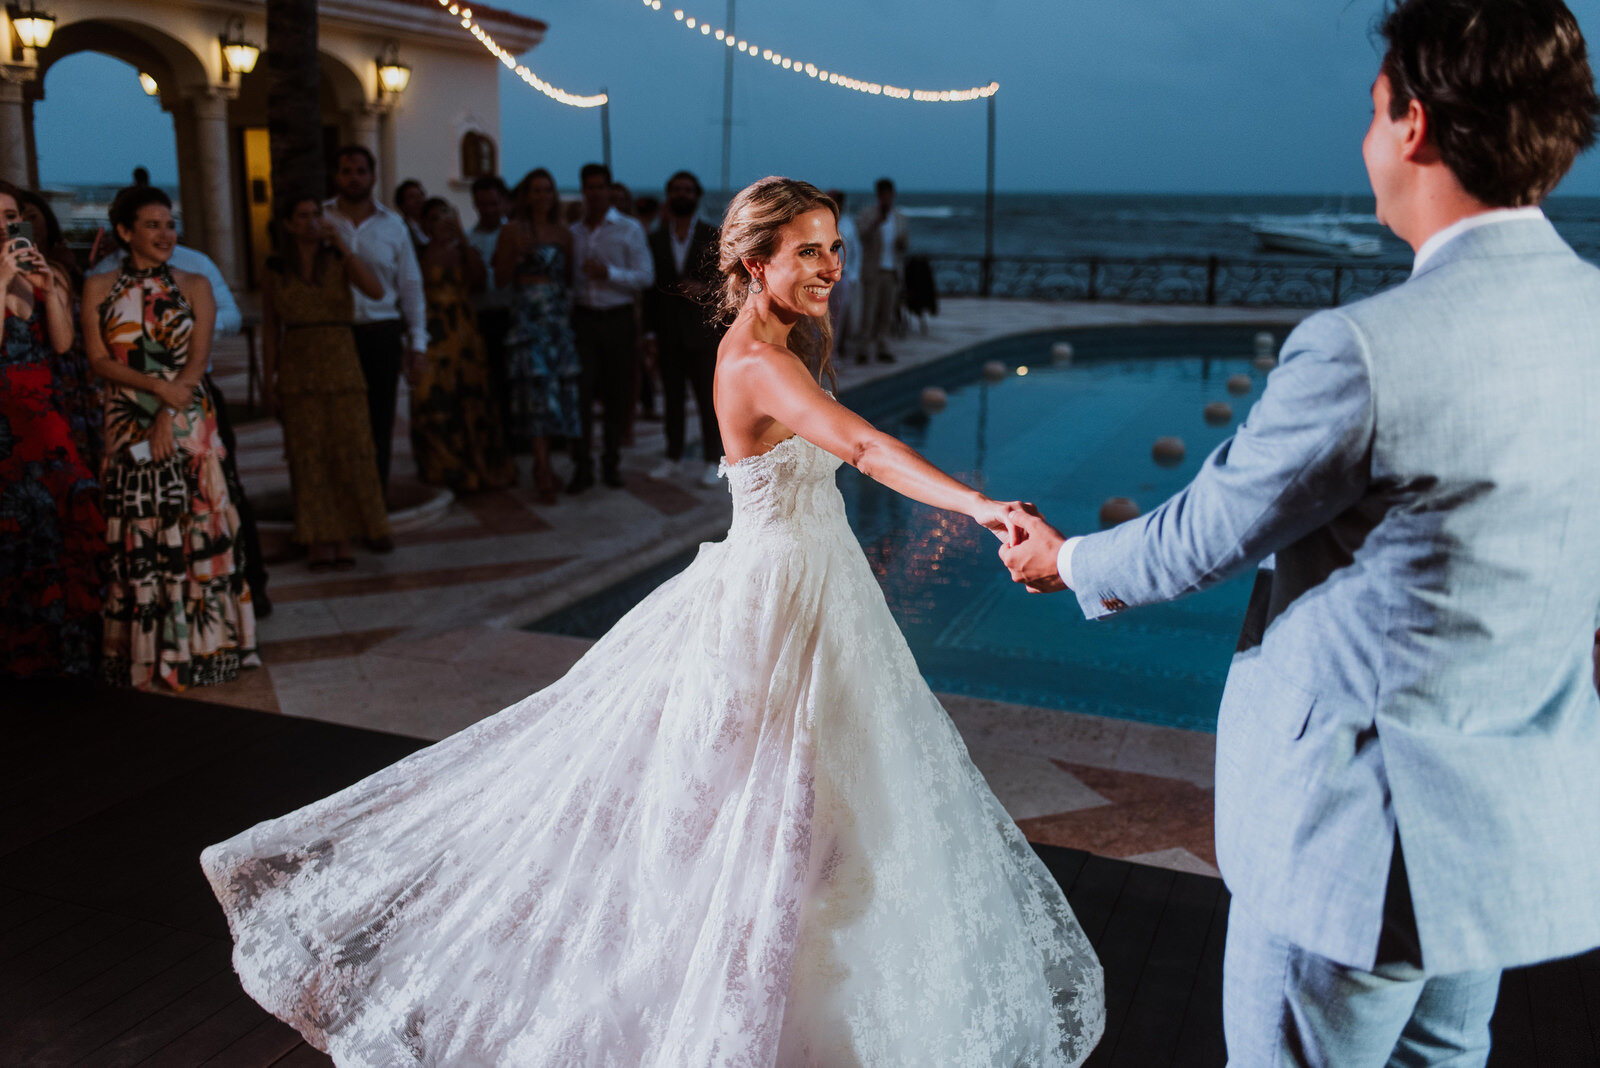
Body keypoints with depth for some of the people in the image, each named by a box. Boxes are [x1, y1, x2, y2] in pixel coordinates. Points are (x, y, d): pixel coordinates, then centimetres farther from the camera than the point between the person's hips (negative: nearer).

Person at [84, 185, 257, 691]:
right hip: (128, 426, 0)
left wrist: (168, 416, -13)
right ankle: (145, 655, 10)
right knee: (136, 536, 2)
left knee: (195, 528, 0)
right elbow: (99, 359, -1)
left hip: (187, 424, 0)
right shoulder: (99, 289, 6)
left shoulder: (193, 285, 6)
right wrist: (157, 385, -16)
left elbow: (198, 358, -2)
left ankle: (201, 647, 10)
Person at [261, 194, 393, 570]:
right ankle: (318, 539, 8)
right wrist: (268, 382, 3)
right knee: (307, 453, 1)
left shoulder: (338, 261, 3)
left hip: (342, 366, 0)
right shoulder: (275, 271, 4)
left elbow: (376, 290, -15)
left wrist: (343, 245, -16)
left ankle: (345, 536, 6)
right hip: (298, 370, 0)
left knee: (350, 450, -3)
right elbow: (270, 330, 7)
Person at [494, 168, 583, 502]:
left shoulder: (563, 233, 15)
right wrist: (517, 252, -15)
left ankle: (543, 464, 12)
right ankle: (543, 469, -14)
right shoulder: (513, 230, 2)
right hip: (527, 317, -5)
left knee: (558, 388, 2)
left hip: (559, 318, 5)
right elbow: (500, 279, -1)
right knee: (536, 385, -13)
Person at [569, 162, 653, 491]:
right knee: (580, 391, -6)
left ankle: (611, 463, 14)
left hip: (618, 319, -2)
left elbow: (646, 277, -4)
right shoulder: (573, 232, 12)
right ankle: (582, 466, 1)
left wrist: (608, 273, -15)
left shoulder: (629, 229, 3)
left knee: (616, 395, 3)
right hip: (583, 318, 2)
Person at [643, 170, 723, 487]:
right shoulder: (655, 238, 8)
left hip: (702, 330, -2)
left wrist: (705, 288, -18)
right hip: (668, 335, 2)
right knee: (672, 398, 9)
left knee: (708, 398, 1)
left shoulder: (714, 237, 3)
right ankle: (673, 457, 19)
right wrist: (649, 332, 2)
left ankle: (713, 461, 9)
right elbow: (650, 287, 7)